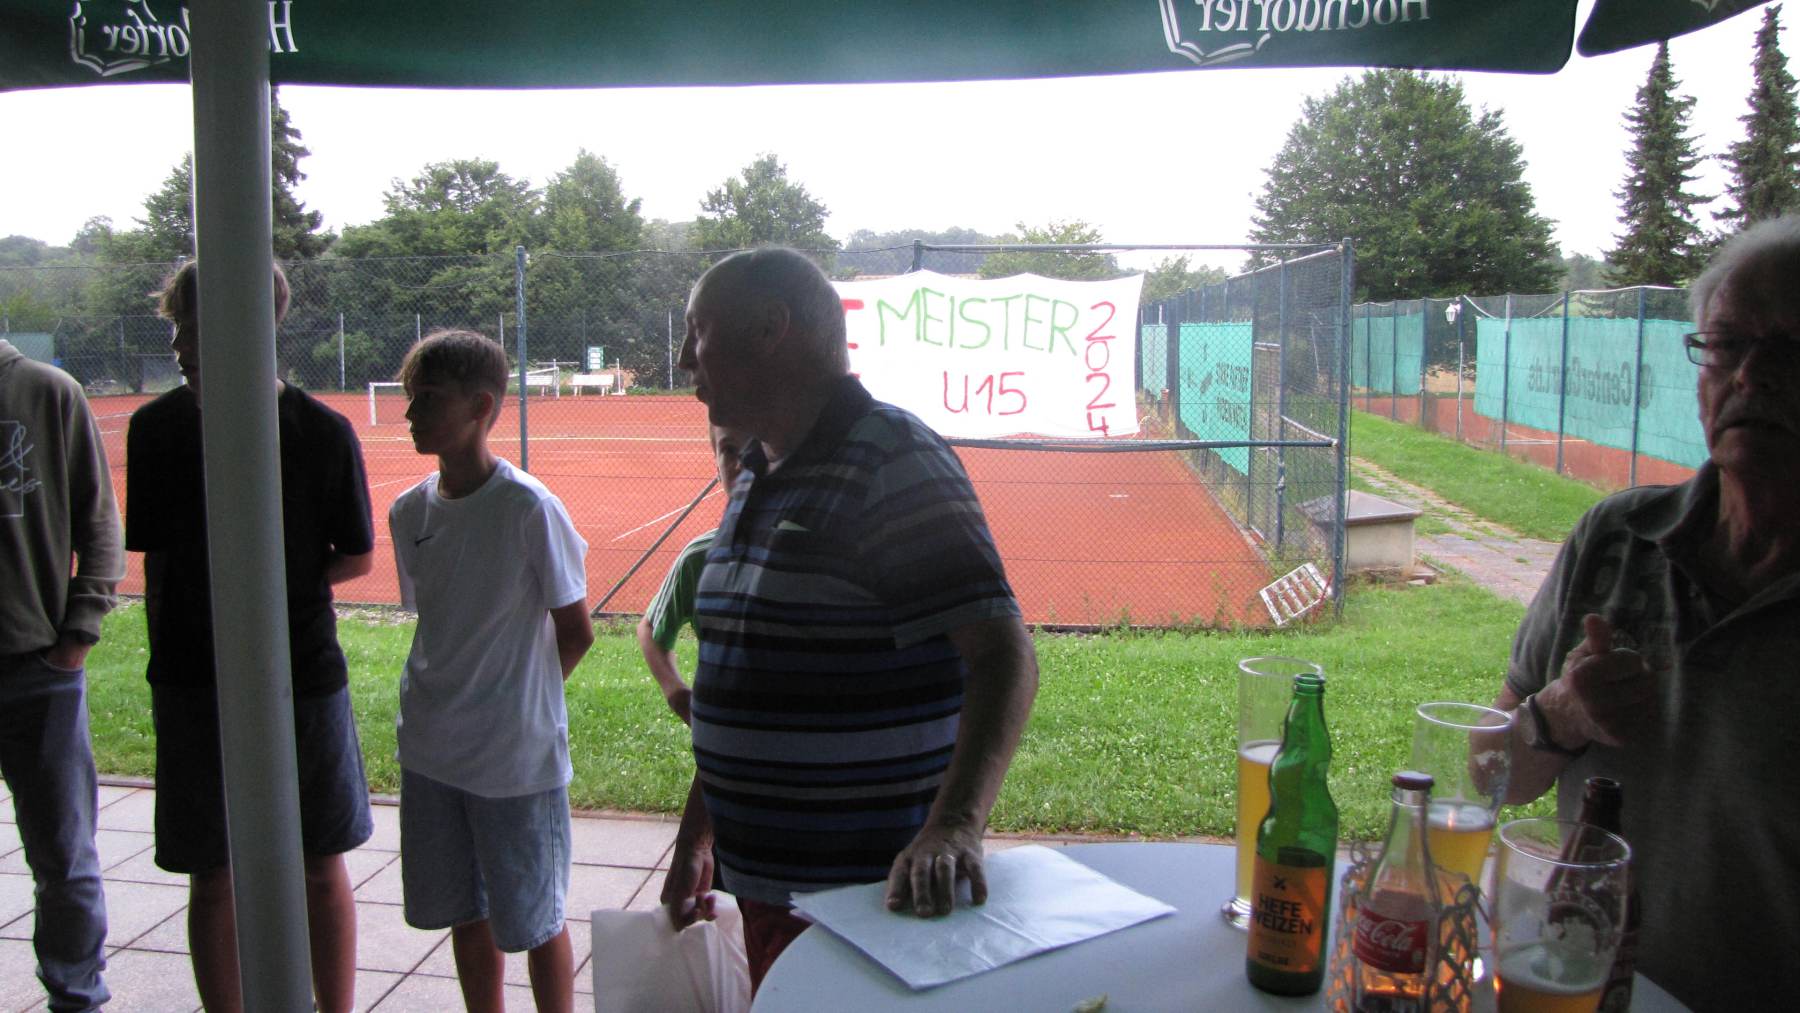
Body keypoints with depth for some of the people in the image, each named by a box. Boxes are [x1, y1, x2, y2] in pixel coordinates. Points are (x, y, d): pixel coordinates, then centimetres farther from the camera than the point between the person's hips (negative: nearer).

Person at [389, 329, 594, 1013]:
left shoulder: (528, 509, -16)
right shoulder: (409, 512, 2)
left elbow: (576, 631, -9)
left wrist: (517, 698, 1)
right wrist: (446, 704, 5)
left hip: (519, 755, -6)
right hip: (431, 752, 6)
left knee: (533, 922, 7)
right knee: (465, 916, 18)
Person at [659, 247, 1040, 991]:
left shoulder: (892, 462, -17)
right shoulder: (757, 480, 11)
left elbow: (1004, 656, -25)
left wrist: (955, 825, -38)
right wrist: (696, 835, 20)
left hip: (865, 895, -8)